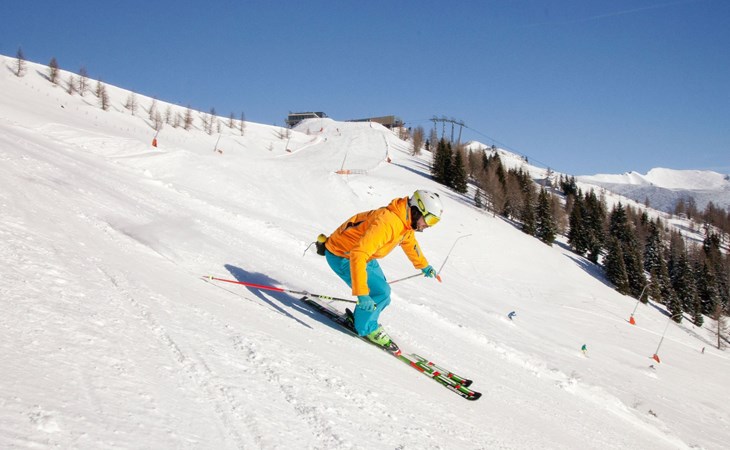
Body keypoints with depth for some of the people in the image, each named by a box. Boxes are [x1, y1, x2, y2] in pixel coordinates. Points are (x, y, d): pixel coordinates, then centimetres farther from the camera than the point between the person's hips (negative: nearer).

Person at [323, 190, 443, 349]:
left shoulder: (406, 221, -4)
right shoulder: (386, 222, -35)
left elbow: (410, 242, 21)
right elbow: (358, 255, -42)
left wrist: (423, 265, 36)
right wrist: (362, 293, -44)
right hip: (341, 257, -9)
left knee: (382, 290, 12)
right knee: (380, 292, -16)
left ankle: (360, 318, 32)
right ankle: (366, 328, 6)